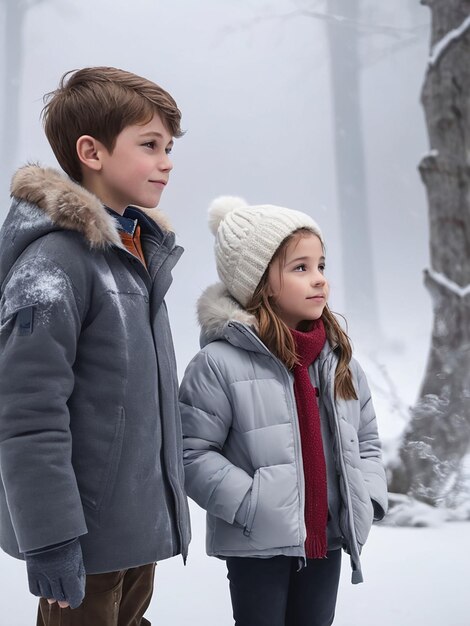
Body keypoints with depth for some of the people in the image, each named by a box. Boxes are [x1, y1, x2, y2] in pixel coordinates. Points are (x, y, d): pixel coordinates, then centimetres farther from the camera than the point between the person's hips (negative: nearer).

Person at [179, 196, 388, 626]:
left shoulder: (337, 357, 4)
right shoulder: (221, 362, -15)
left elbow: (366, 439, 13)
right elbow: (190, 453, -15)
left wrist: (368, 498, -1)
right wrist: (250, 504, -20)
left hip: (328, 537, 6)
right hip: (257, 544, -5)